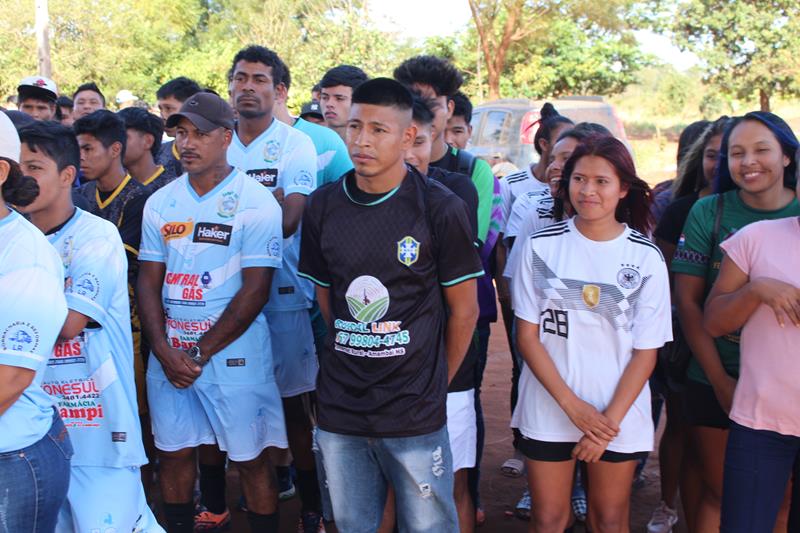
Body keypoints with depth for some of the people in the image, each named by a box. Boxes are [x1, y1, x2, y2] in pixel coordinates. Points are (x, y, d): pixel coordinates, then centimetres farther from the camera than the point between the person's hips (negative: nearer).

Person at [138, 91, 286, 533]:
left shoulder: (255, 202, -9)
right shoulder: (160, 203, 7)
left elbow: (255, 290, -12)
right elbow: (149, 281, 7)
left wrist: (200, 353, -12)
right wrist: (165, 351, -7)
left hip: (234, 354, -4)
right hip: (168, 354, 5)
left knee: (249, 459, 5)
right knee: (173, 454, 13)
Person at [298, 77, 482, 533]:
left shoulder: (440, 209, -10)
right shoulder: (323, 206, 2)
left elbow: (464, 311, -2)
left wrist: (434, 385, 4)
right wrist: (350, 366, 10)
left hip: (415, 415, -3)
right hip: (340, 412, 4)